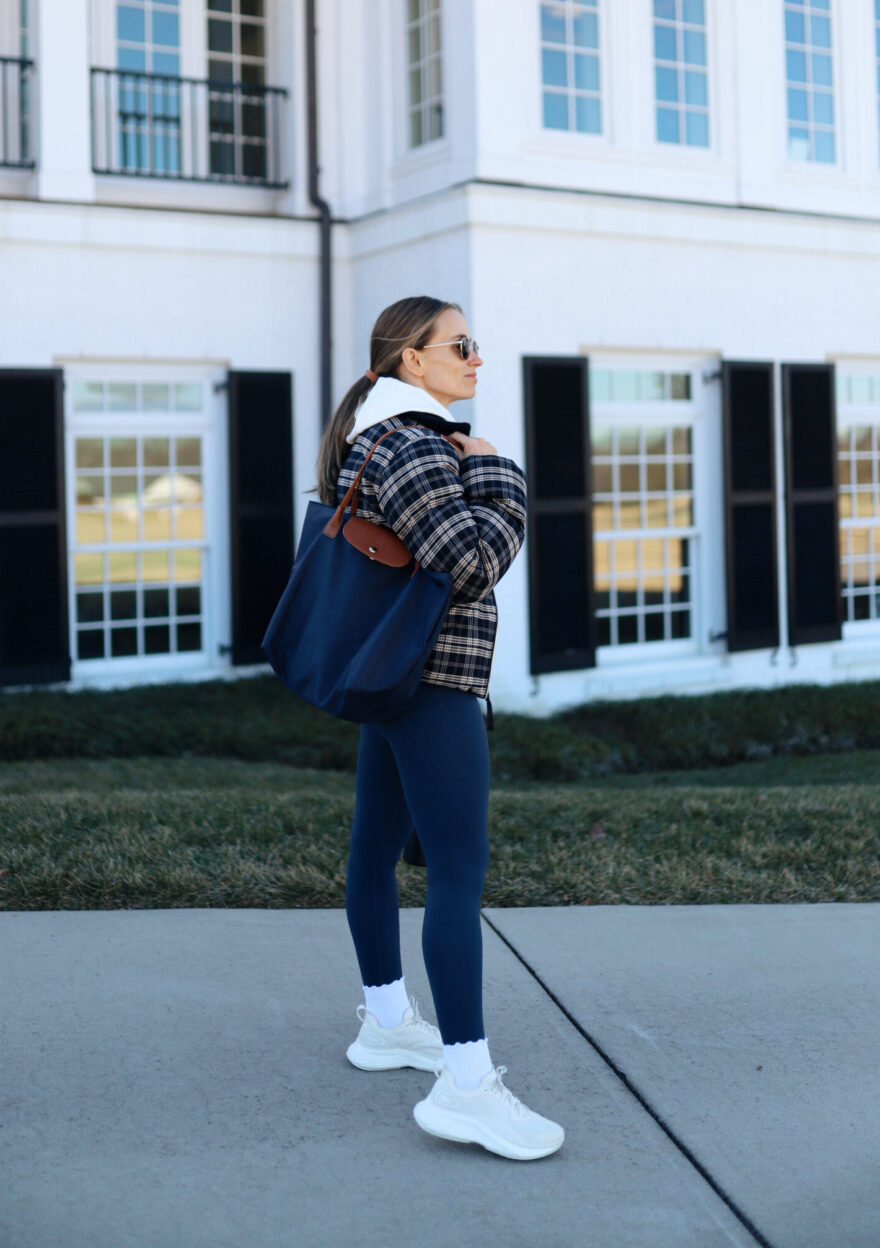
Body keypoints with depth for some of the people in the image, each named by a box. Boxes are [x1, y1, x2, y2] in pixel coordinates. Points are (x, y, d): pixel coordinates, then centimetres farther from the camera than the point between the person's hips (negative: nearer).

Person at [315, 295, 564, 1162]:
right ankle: (466, 1086, -10)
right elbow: (475, 563, -24)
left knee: (377, 846, 16)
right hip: (432, 679, -11)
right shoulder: (412, 449, -18)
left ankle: (386, 1023, 28)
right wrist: (496, 475, -11)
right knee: (461, 870, -11)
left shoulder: (375, 440, 13)